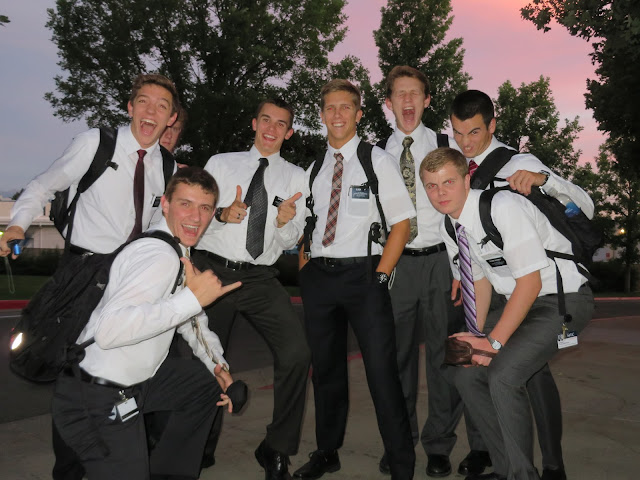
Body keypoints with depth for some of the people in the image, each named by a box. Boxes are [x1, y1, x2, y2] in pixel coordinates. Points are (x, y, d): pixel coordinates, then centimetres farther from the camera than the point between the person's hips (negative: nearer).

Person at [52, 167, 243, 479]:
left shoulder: (178, 250, 6)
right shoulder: (159, 254, -26)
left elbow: (187, 318, 21)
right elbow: (108, 330, -40)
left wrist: (217, 363, 13)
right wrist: (193, 298, -34)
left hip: (134, 380, 10)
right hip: (97, 400, -10)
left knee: (206, 386, 21)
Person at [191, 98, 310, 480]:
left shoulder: (295, 177, 10)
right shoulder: (221, 163, 10)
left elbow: (291, 241, 6)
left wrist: (286, 222, -16)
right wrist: (222, 214, -15)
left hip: (260, 278, 0)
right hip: (212, 270, 1)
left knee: (297, 352, -18)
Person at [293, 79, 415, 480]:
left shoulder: (378, 161, 0)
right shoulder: (314, 169, 13)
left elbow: (402, 222, -4)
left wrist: (380, 275, -11)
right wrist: (306, 271, 7)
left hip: (363, 272, -4)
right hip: (318, 276, 5)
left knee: (381, 368, -5)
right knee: (326, 367, 14)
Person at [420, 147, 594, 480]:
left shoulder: (503, 208, -24)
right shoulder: (449, 228, 0)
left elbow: (530, 282, -24)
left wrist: (494, 341, -23)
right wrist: (477, 338, -4)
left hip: (563, 298, -8)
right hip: (518, 301, 8)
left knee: (503, 376, -24)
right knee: (466, 373, 1)